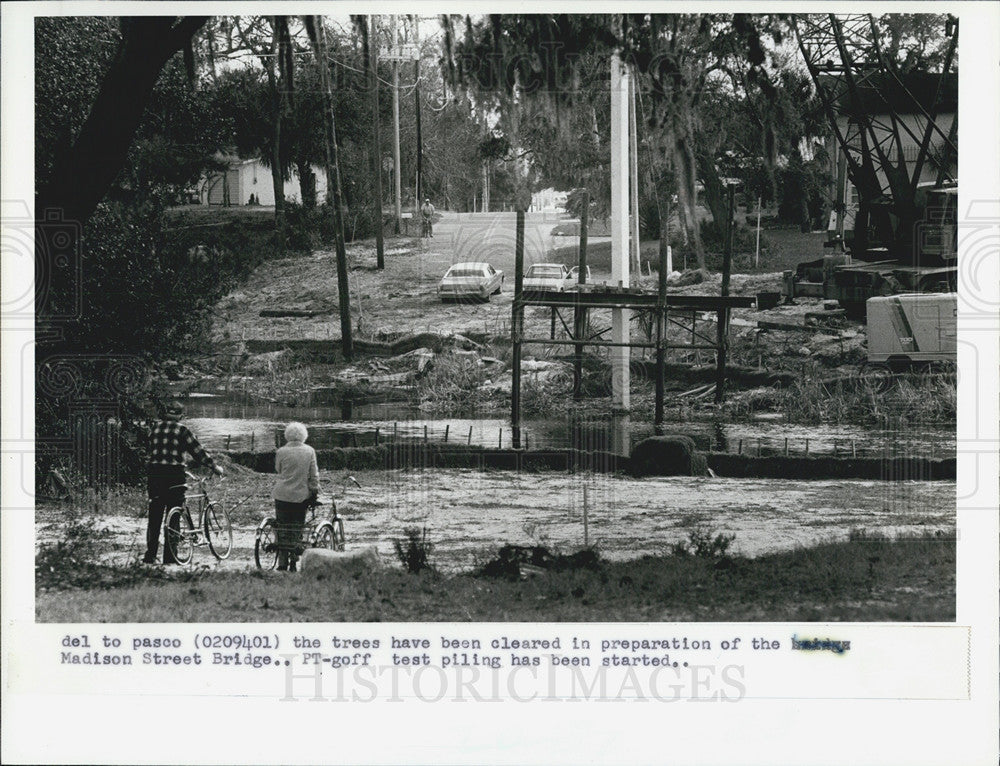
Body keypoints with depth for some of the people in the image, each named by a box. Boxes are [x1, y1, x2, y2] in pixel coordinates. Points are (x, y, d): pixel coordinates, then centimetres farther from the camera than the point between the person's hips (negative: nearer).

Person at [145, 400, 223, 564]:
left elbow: (151, 448, 15)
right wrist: (214, 466, 10)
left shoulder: (156, 427, 9)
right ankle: (169, 556, 1)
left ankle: (150, 555, 4)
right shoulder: (181, 429, -4)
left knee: (154, 515, 8)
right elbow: (197, 451, 0)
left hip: (155, 471, 4)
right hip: (174, 474, -4)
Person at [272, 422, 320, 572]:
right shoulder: (309, 451, -2)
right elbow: (314, 475, 2)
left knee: (283, 530, 5)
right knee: (297, 529, 11)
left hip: (283, 495, -2)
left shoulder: (281, 452, -7)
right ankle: (294, 562, 10)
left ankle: (282, 563, 2)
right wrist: (315, 492, 9)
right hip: (302, 495, 2)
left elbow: (278, 470, 8)